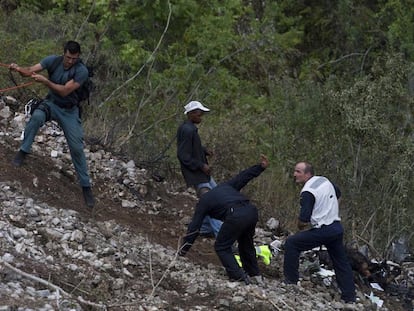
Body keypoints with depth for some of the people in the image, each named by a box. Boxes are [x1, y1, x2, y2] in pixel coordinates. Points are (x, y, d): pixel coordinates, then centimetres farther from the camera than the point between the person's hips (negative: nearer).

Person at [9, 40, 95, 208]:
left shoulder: (81, 71, -23)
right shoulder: (53, 60, -15)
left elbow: (64, 91, -30)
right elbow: (31, 71, -23)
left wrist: (45, 81, -41)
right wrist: (19, 69, -45)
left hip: (69, 111, -1)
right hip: (51, 103, 1)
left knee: (77, 148, -4)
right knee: (37, 116, -35)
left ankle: (86, 186, 9)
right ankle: (23, 151, -19)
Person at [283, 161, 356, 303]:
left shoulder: (308, 192, -16)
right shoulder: (324, 180, 9)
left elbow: (304, 218, -21)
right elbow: (337, 193, 29)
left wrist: (300, 226, 1)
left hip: (322, 231, -8)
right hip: (337, 228, 8)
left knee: (291, 243, 1)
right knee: (341, 263, 15)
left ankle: (291, 280, 3)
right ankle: (349, 296, 16)